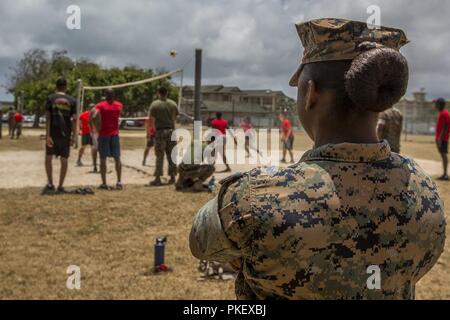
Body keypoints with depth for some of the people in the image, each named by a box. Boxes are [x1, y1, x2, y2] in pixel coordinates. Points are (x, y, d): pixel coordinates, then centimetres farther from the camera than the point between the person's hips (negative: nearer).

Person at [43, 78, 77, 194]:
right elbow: (74, 119, -2)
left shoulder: (51, 98, 1)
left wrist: (47, 135, -9)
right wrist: (73, 136, 1)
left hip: (53, 133, -1)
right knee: (64, 160, 7)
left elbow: (48, 117, -7)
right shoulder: (72, 100, 5)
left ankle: (50, 184, 2)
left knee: (48, 158, 11)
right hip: (66, 134, 1)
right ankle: (60, 186, 9)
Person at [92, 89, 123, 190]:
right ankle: (119, 181, 6)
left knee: (103, 159, 1)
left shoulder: (100, 105, -5)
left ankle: (104, 183, -1)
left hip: (103, 134, -3)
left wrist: (97, 128, -7)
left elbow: (94, 117, -19)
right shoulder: (119, 105, 6)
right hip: (115, 134, 3)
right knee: (117, 158, 10)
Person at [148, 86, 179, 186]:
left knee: (159, 156, -1)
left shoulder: (155, 104, -6)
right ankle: (172, 177, 12)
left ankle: (158, 178, -1)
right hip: (171, 131, 3)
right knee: (171, 155, 9)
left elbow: (151, 120, -7)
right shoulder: (173, 104, 6)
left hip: (160, 131, -3)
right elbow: (175, 117, 12)